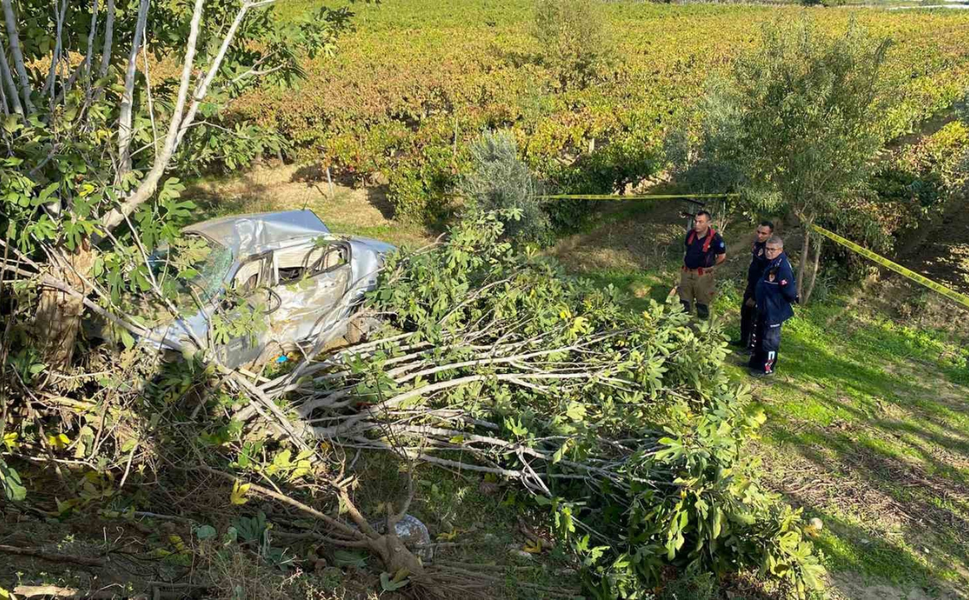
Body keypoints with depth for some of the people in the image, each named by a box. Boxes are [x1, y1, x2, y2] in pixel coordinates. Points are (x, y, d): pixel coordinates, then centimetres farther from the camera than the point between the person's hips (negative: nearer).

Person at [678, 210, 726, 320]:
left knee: (703, 306, 9)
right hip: (687, 273, 5)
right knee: (684, 303, 18)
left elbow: (722, 256, -6)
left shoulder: (715, 238, -20)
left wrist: (709, 266, 1)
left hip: (703, 275, -5)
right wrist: (686, 261, 10)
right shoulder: (690, 233, -4)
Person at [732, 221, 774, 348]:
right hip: (751, 285, 9)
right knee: (745, 313, 22)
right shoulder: (756, 243, 0)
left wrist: (754, 297, -22)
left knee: (755, 318, 3)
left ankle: (753, 346, 18)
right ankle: (744, 340, 39)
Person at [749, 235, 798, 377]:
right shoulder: (771, 263, 6)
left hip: (774, 311, -10)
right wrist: (755, 298, 17)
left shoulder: (783, 267, -25)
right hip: (764, 308, 10)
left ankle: (767, 368, 16)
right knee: (759, 336, 22)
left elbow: (790, 290, -26)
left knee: (770, 339, 3)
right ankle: (756, 361, 38)